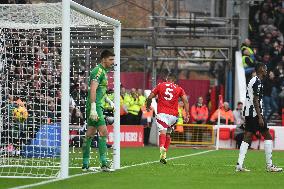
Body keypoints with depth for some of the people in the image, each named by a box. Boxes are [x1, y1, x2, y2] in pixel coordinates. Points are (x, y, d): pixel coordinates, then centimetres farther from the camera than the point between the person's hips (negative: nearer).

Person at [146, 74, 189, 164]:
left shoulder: (160, 85, 12)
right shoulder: (179, 89, 15)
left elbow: (150, 97, 11)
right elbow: (185, 101, 4)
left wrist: (148, 106, 30)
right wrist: (187, 115, 3)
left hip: (162, 113, -2)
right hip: (173, 115, 2)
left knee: (163, 131, -19)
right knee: (168, 133, 18)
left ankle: (162, 147, -47)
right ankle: (164, 154, 17)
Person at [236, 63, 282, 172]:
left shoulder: (253, 81, 18)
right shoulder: (257, 82, -13)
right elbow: (255, 100, -19)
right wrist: (260, 117, -20)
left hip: (248, 114, 10)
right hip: (255, 113, -10)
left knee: (247, 138, 4)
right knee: (268, 137, -2)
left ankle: (239, 165, -4)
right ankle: (269, 166, -1)